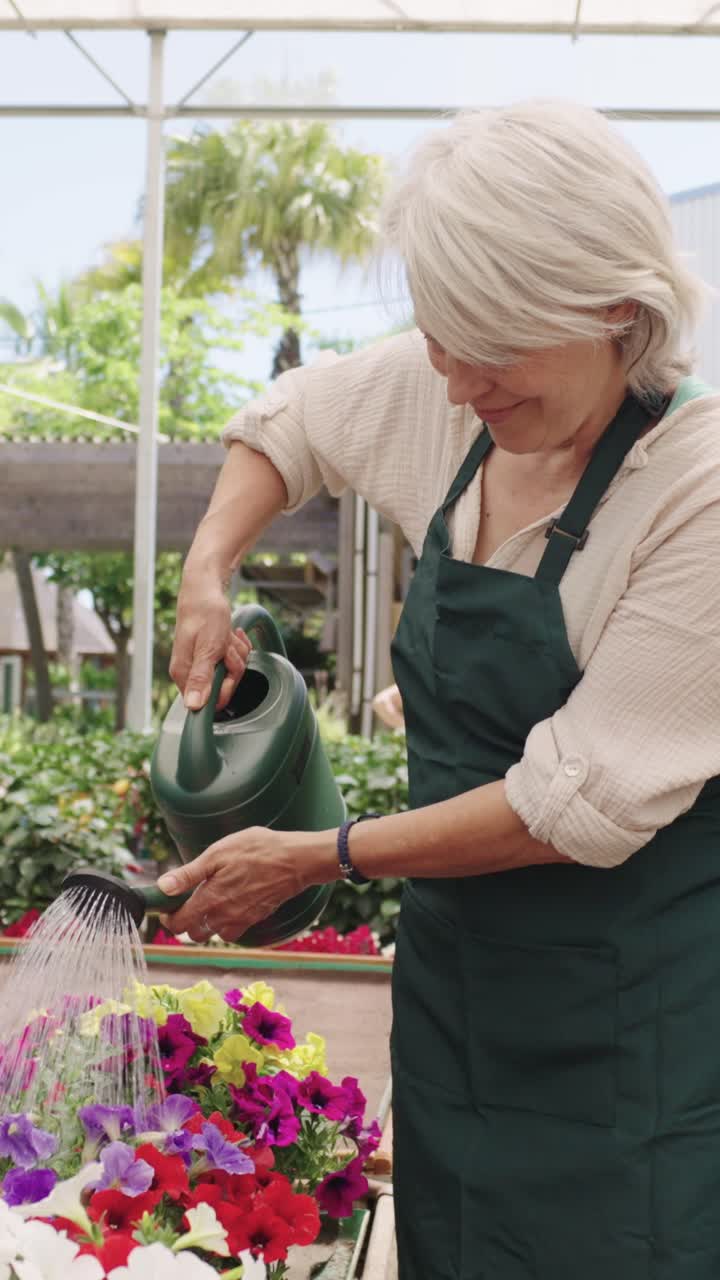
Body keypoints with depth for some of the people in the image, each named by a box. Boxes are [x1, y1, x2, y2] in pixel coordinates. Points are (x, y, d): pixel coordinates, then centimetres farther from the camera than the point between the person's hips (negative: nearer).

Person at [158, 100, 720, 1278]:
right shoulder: (435, 396, -4)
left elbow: (587, 805, -22)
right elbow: (285, 426, 18)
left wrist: (317, 859, -14)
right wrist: (207, 574, 0)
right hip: (455, 980, 6)